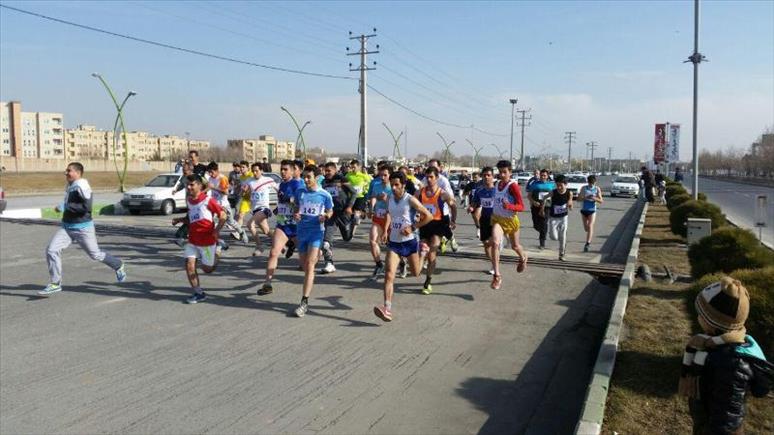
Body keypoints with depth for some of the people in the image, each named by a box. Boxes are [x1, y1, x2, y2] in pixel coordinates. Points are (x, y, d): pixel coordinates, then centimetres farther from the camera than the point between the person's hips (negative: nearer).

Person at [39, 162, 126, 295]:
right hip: (66, 227, 8)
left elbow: (86, 207, -29)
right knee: (51, 250, -7)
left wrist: (65, 207, -28)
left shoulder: (82, 186, -18)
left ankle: (118, 266, 33)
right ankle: (55, 284, 1)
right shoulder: (71, 186, 8)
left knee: (96, 255, 7)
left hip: (83, 228, -8)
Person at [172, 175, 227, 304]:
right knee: (189, 265, -8)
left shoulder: (208, 200, -12)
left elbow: (223, 215, -9)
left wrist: (217, 230, -19)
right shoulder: (189, 200, 8)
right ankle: (199, 293, 3)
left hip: (207, 241, -5)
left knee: (207, 269, 6)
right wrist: (180, 220, 8)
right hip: (192, 241, 5)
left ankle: (217, 250, 35)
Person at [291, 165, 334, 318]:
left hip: (316, 231, -5)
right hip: (302, 231, 5)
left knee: (309, 265, -14)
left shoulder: (324, 195, -5)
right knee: (304, 266, 12)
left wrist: (326, 216, -14)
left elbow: (330, 211, 9)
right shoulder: (299, 192, 5)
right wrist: (296, 215, -3)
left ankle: (304, 302, -14)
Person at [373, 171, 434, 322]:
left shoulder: (410, 200, -13)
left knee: (416, 273, 17)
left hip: (409, 241, -3)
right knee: (389, 275, -15)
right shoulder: (389, 197, 2)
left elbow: (428, 216, -10)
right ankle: (387, 309, -19)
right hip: (393, 242, 3)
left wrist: (413, 228, -16)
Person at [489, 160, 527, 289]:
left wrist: (509, 206, -41)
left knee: (514, 246, 20)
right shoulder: (498, 184, 0)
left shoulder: (513, 186, -20)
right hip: (497, 219, 3)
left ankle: (523, 258, 57)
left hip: (510, 220, -3)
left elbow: (521, 206, -24)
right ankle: (497, 276, -19)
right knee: (495, 243, -21)